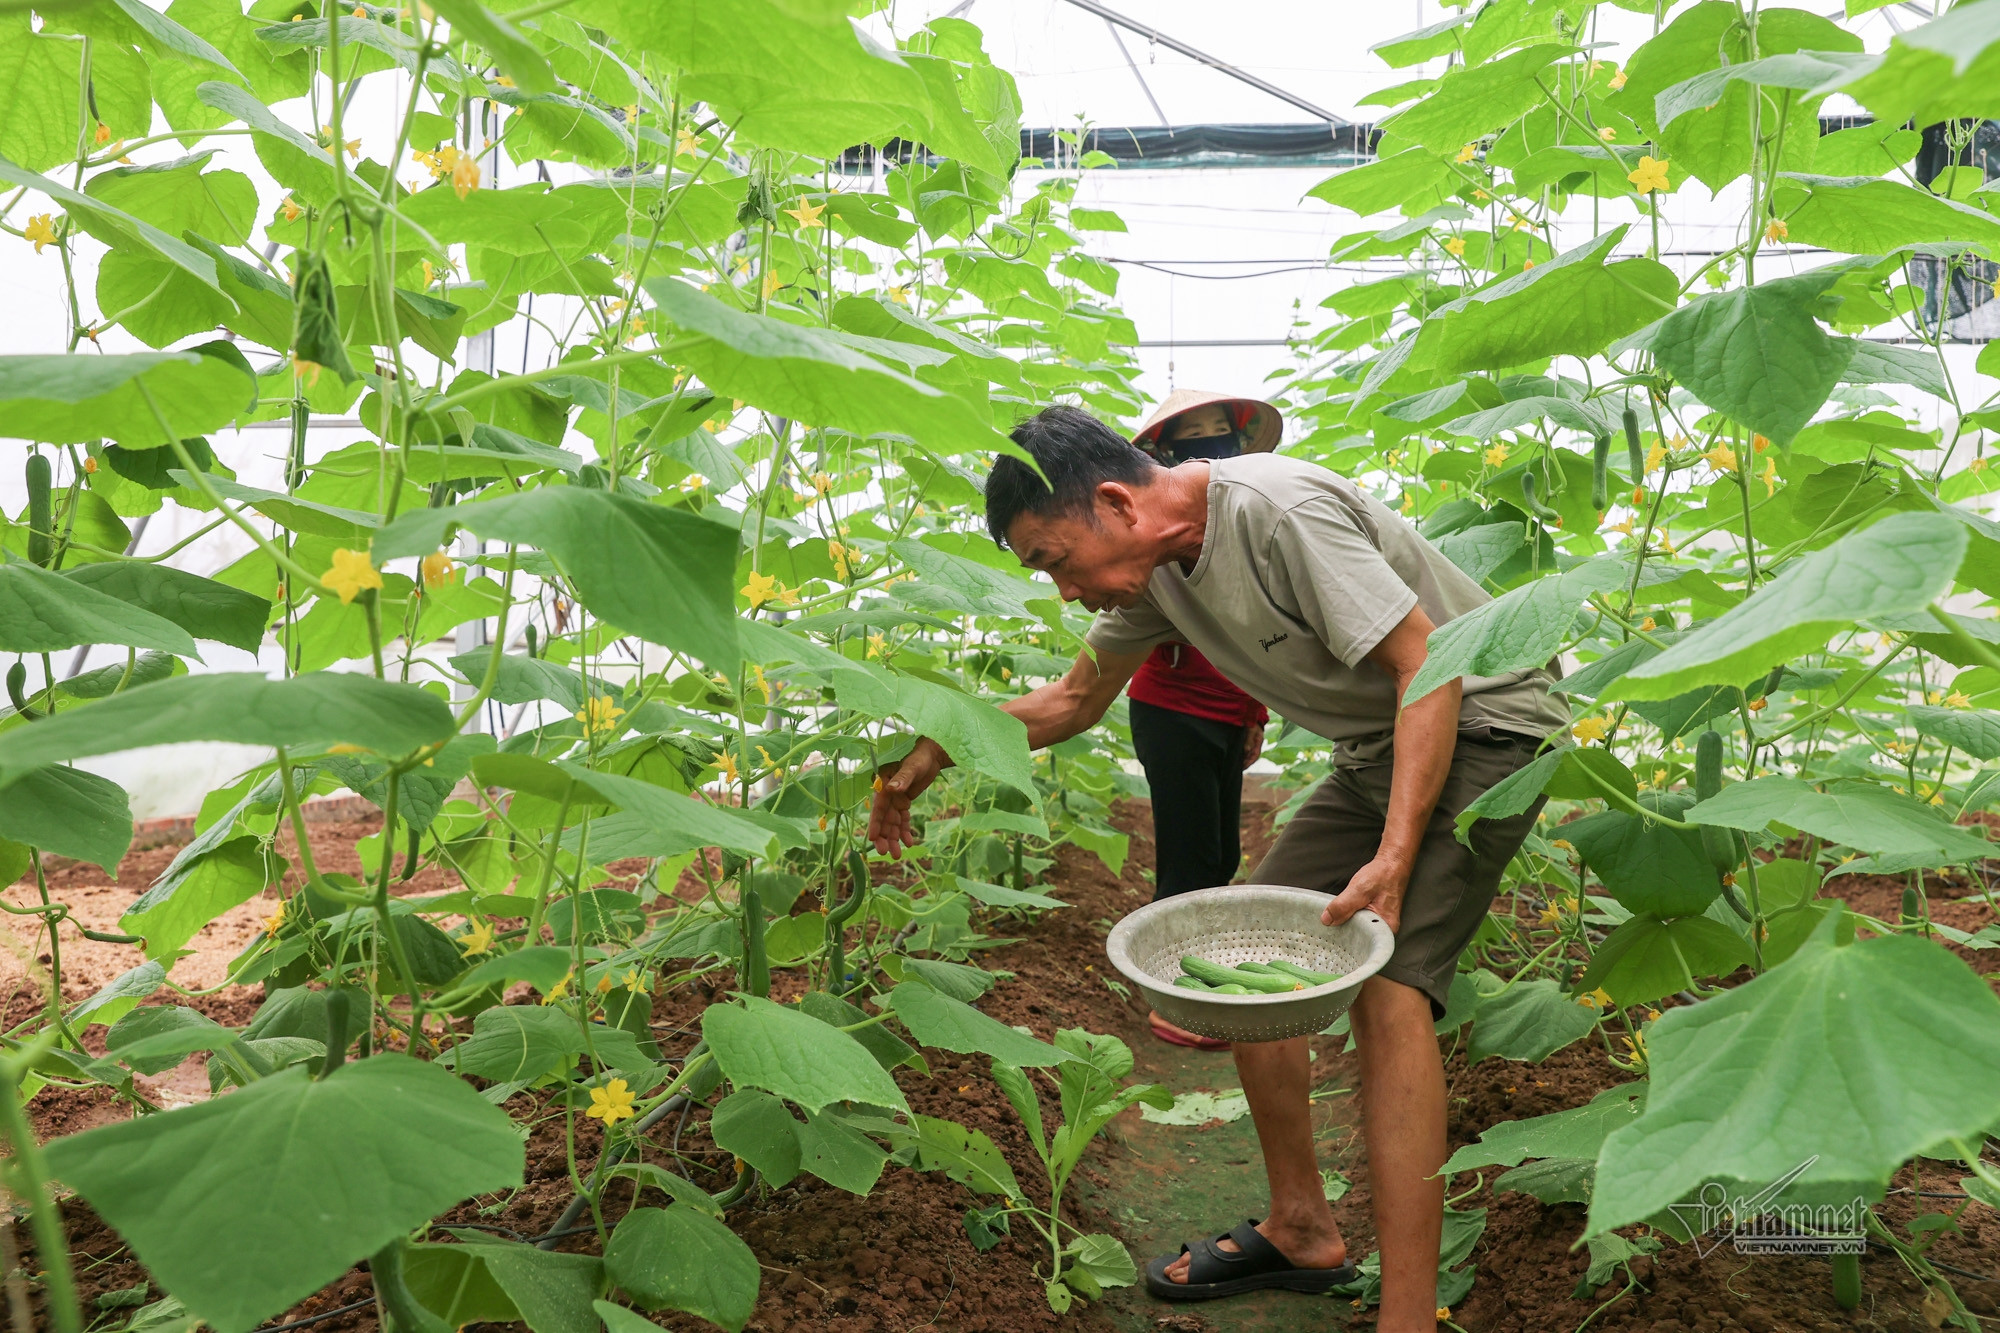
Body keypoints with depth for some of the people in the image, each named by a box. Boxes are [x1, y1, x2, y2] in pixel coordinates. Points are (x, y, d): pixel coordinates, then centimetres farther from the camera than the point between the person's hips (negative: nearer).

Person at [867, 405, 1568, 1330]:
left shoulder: (1281, 513, -27)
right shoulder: (1154, 569, 0)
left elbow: (1430, 668, -26)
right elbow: (1076, 698, 14)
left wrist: (1393, 857, -33)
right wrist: (927, 758, 10)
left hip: (1482, 725, -8)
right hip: (1375, 751, 9)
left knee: (1387, 987, -23)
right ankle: (1300, 1232, 18)